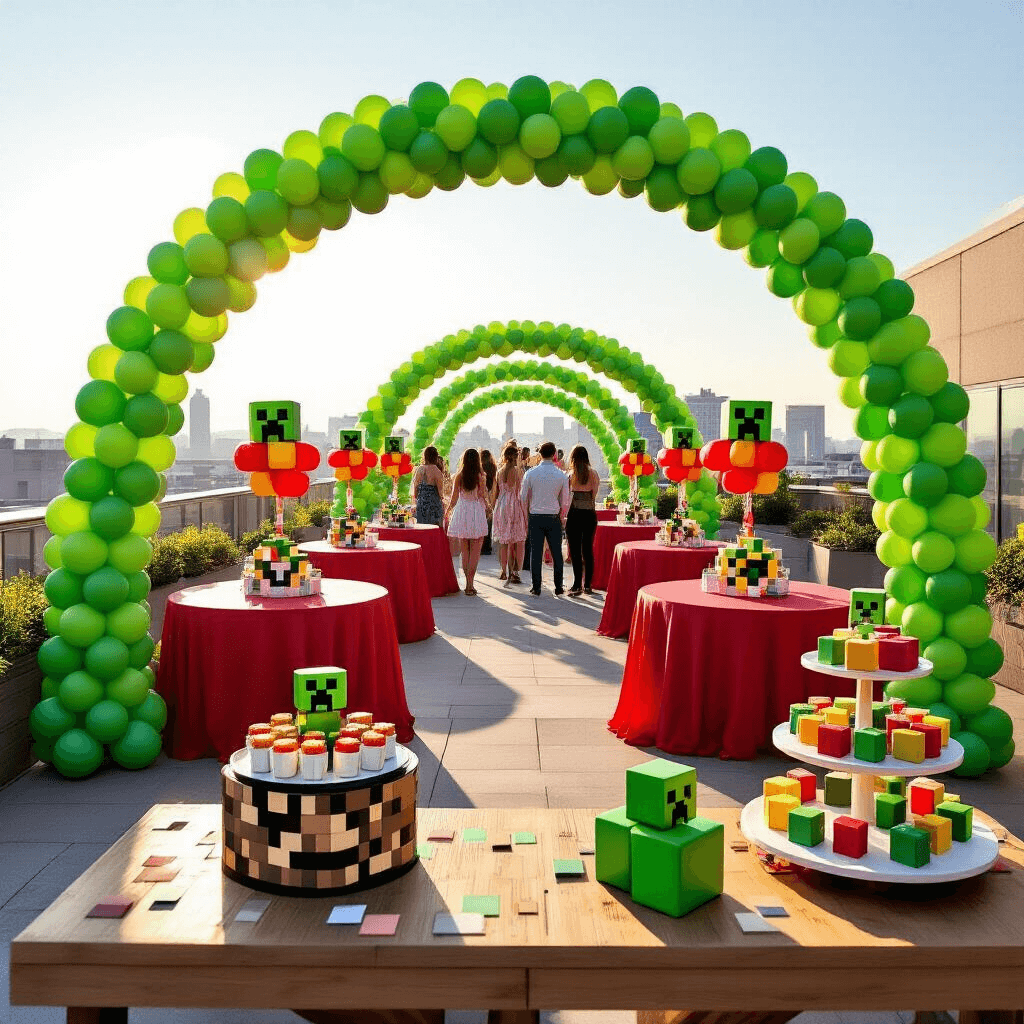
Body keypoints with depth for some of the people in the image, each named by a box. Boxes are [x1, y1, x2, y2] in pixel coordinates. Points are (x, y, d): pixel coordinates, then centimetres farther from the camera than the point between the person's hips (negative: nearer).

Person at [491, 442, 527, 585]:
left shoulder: (499, 472, 6)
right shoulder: (518, 471, -8)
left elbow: (496, 493, 11)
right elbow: (521, 492, -10)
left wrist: (494, 509, 21)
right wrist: (525, 511, -5)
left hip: (501, 506, 5)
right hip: (515, 506, -5)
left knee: (503, 542, 11)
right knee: (518, 542, 0)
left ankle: (504, 572, 16)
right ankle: (514, 573, -5)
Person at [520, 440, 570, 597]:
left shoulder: (531, 473, -3)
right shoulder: (561, 475, -2)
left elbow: (523, 497, 2)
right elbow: (565, 501, 3)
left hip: (535, 517, 0)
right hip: (554, 517, 0)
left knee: (536, 553, 4)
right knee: (556, 553, 9)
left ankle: (536, 588, 5)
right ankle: (558, 588, 13)